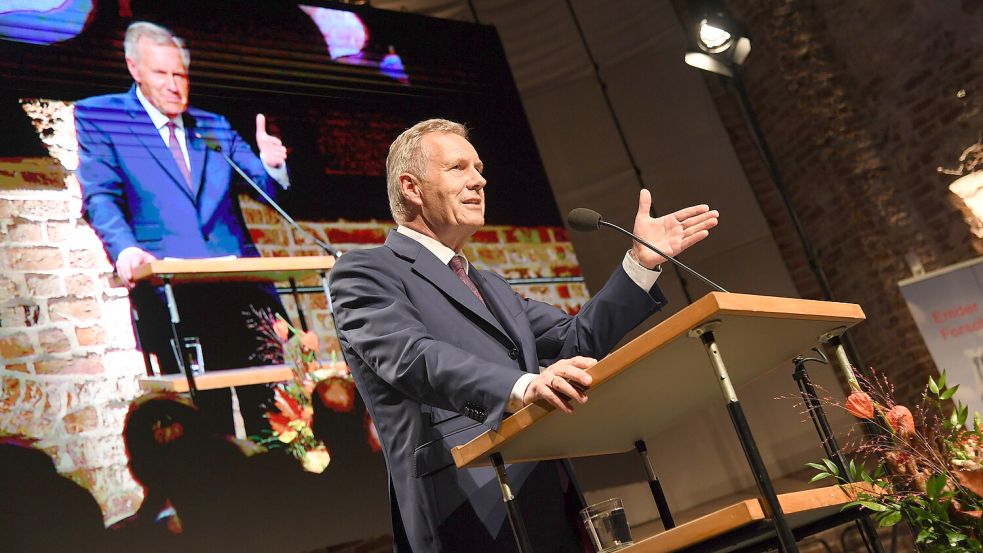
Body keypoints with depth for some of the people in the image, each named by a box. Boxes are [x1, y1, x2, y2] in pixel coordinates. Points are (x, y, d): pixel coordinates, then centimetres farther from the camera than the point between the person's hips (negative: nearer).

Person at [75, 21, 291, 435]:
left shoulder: (215, 127, 20)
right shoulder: (98, 116, 10)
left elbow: (267, 187, 16)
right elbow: (100, 196, -2)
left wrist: (272, 164, -8)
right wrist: (125, 249, -21)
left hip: (242, 286, 4)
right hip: (171, 289, -3)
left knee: (268, 402, 1)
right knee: (204, 414, -3)